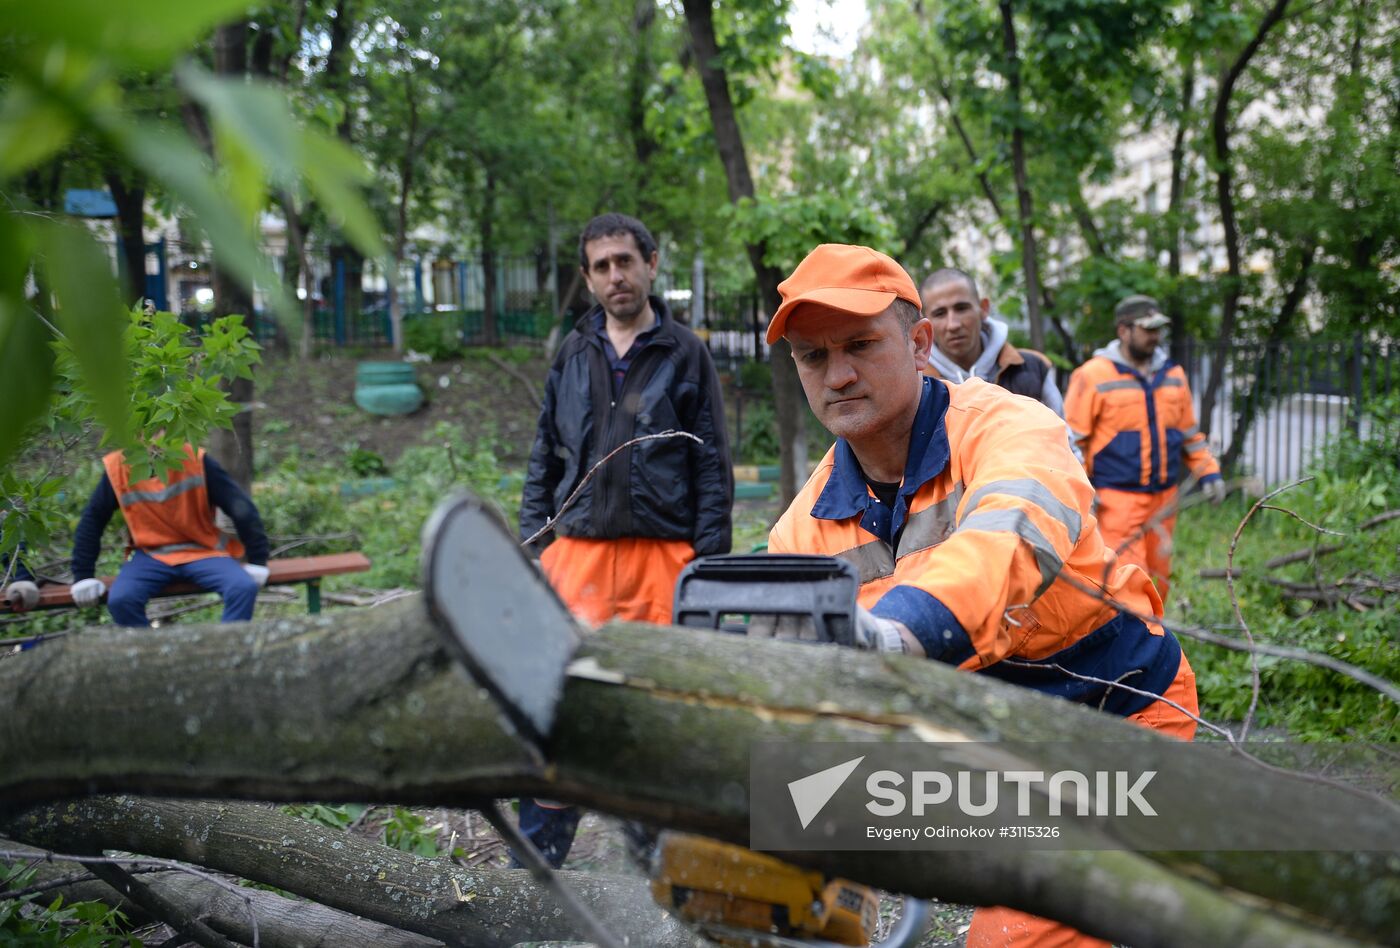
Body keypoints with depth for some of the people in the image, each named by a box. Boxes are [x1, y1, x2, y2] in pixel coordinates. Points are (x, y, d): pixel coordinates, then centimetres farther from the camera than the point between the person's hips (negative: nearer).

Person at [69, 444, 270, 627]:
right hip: (151, 556, 1)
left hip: (202, 552, -1)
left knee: (244, 587, -27)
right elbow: (91, 521, 4)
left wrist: (257, 562, -7)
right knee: (119, 600, -28)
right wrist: (83, 576, 1)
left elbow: (241, 507, -7)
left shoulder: (195, 459, -11)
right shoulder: (117, 468, -6)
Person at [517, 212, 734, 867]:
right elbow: (544, 457, 17)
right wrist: (533, 543, 9)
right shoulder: (573, 353, 13)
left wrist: (709, 559, -4)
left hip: (663, 554, -2)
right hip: (577, 550, 2)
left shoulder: (684, 354, 5)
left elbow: (713, 465, 3)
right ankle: (538, 854, 12)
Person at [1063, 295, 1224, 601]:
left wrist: (1208, 472, 10)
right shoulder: (1094, 376, -7)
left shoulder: (1173, 375, 13)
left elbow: (1190, 433, 21)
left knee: (1159, 578, 12)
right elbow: (1072, 437, -7)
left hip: (1164, 499, 7)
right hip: (1117, 499, -6)